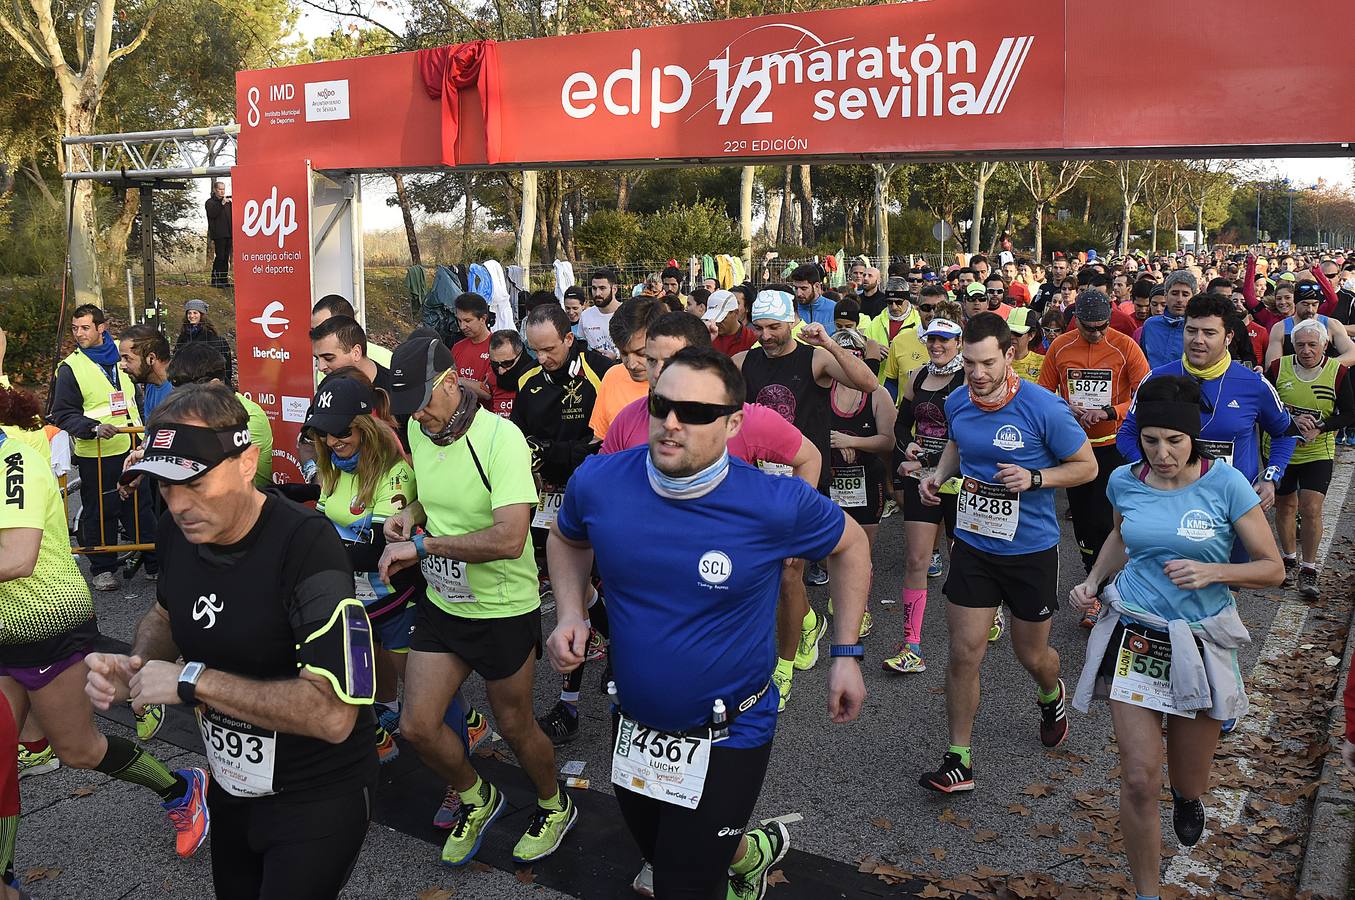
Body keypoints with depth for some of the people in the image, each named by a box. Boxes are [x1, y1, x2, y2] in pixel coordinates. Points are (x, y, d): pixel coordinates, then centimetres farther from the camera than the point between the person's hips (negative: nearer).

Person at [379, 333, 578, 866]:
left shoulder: (501, 437, -25)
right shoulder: (418, 429, -2)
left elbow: (509, 538, -35)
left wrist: (421, 545, -28)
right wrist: (412, 512, -4)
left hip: (503, 611, -6)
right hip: (441, 604, 6)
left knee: (514, 725, 12)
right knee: (417, 726, 5)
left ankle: (555, 807, 42)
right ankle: (477, 799, 35)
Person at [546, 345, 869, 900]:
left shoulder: (776, 505, -23)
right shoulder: (598, 482, -16)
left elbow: (850, 545, -2)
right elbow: (568, 538, 8)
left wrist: (847, 654, -3)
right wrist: (570, 614, -8)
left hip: (727, 738, -4)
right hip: (633, 726, 4)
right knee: (655, 854, 27)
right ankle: (750, 853, 58)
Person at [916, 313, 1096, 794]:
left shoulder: (1044, 408, -18)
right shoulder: (957, 403, -4)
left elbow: (1086, 466, -8)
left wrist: (1034, 478, -24)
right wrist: (940, 474, -1)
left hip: (1031, 550, -3)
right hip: (973, 545, 3)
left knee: (1032, 655, 15)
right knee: (964, 654, -1)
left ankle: (1051, 696, 52)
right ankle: (958, 759, 11)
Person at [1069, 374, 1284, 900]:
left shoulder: (1225, 484, -12)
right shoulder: (1125, 482, -2)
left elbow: (1272, 568, -6)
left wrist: (1213, 571, -23)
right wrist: (1093, 581, 5)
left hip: (1200, 644, -1)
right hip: (1134, 639, 1)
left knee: (1189, 785, 15)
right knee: (1139, 780, -7)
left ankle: (1187, 796, 54)